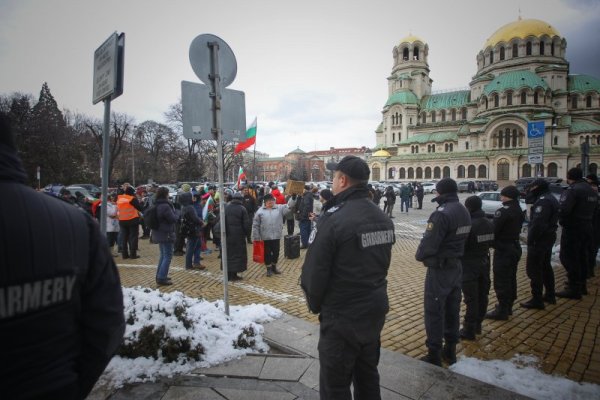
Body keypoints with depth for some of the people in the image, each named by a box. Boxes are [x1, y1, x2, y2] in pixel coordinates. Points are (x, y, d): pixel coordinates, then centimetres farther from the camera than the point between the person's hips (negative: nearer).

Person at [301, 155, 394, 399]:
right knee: (368, 376, 24)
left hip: (342, 316, -8)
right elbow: (382, 263, 9)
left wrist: (315, 305, -2)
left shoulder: (333, 219, -22)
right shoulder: (383, 218, 4)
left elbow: (314, 272, -19)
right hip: (376, 309, 8)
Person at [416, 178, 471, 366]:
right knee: (452, 309, 18)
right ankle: (450, 350, 32)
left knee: (434, 311, 2)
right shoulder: (464, 212, 5)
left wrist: (420, 255, -5)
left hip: (440, 268, -9)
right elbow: (462, 238, 9)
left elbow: (429, 242, -23)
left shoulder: (442, 213, -24)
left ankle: (434, 356, 12)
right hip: (456, 266, 9)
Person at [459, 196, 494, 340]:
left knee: (471, 298, 0)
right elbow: (492, 242, 12)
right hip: (484, 262, 7)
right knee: (482, 295, 16)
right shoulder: (489, 223, 1)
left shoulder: (469, 225, -24)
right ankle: (477, 325, 30)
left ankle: (469, 330, 8)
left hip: (469, 264, -7)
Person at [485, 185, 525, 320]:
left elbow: (494, 229, -20)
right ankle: (508, 306, 29)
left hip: (503, 249, -10)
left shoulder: (503, 211, -20)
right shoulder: (519, 211, 9)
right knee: (511, 278, 17)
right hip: (515, 247, 10)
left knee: (501, 280, -3)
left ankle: (502, 310, 3)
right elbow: (517, 228, 12)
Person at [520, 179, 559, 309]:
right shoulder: (550, 198, 13)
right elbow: (528, 200, 20)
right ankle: (550, 295, 31)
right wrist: (531, 191, 5)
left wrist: (530, 239, -22)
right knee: (545, 267, 21)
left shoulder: (543, 201, -20)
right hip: (548, 237, 11)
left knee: (533, 269, -5)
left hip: (539, 240, -11)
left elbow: (537, 223, -26)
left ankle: (537, 300, -2)